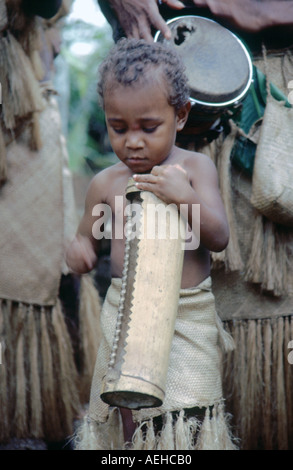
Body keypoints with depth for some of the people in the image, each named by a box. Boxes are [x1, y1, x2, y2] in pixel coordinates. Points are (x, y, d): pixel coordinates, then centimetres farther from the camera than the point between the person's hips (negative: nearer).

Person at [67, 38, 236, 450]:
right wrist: (79, 250, -9)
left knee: (186, 420, -7)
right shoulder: (106, 184, 3)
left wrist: (187, 198, -24)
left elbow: (219, 238, -7)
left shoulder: (195, 168, -3)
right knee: (123, 416, 8)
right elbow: (88, 238, 16)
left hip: (188, 319, -2)